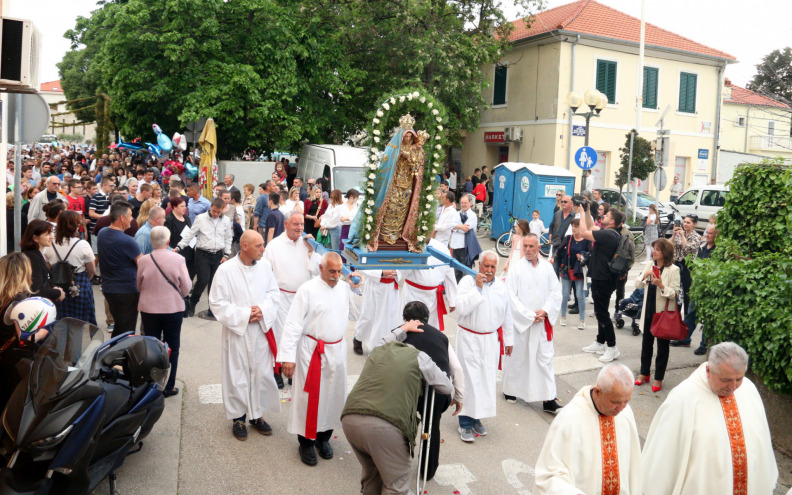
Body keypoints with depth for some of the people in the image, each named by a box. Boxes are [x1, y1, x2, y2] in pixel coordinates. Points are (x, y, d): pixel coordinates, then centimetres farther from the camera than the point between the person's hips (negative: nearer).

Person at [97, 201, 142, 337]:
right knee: (127, 331, 2)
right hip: (127, 291, -8)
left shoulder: (101, 234, 4)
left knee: (118, 327, 21)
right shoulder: (127, 241, -22)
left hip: (108, 288, 8)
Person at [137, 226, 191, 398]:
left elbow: (139, 286, 4)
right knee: (171, 348, 11)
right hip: (173, 308, -1)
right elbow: (186, 287, -8)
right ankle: (168, 387, 15)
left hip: (148, 310, 1)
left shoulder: (143, 261, -10)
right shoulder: (178, 260, -14)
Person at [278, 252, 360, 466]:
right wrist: (288, 357, -18)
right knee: (310, 397, 2)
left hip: (337, 350, 6)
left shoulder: (344, 287, 3)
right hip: (312, 351, -6)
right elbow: (293, 324, -15)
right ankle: (306, 442, 20)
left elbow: (348, 314, 19)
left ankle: (324, 437, 34)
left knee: (333, 395, 15)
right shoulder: (307, 290, -14)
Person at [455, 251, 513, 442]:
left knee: (487, 379, 8)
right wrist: (477, 287, -23)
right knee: (470, 379, -5)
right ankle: (465, 422, 4)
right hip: (469, 338, -4)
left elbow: (507, 316, 15)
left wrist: (508, 340, 17)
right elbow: (462, 308, -21)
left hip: (491, 340, 5)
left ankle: (476, 418, 23)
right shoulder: (467, 281, -8)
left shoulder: (501, 287, 6)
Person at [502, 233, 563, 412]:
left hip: (542, 322, 2)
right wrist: (529, 315, -13)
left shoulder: (547, 267, 3)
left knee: (545, 357, 3)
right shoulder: (516, 269, -7)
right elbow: (511, 297, -10)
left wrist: (545, 311, -10)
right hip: (520, 321, -2)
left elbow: (556, 292, 4)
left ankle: (548, 399, 7)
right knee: (517, 356, 10)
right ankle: (510, 389, 31)